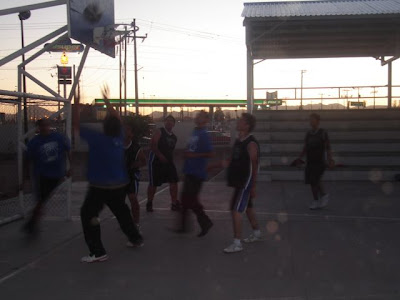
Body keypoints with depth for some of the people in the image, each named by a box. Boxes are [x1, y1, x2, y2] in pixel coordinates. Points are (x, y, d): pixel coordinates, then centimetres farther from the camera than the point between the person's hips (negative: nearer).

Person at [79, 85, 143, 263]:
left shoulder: (97, 139, -17)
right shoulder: (119, 138, -2)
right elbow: (117, 118, 15)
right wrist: (107, 101, 20)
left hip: (100, 187, -6)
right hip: (120, 185, 6)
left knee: (88, 214, 0)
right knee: (121, 211, 25)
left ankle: (98, 252, -7)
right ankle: (135, 239, 39)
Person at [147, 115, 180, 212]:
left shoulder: (174, 137, 11)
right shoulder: (159, 132, -9)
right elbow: (152, 145, -18)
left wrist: (170, 158, 12)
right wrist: (160, 156, -26)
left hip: (169, 162, 6)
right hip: (156, 161, -6)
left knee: (174, 182, -2)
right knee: (153, 184, 2)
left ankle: (174, 203, 8)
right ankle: (149, 203, 20)